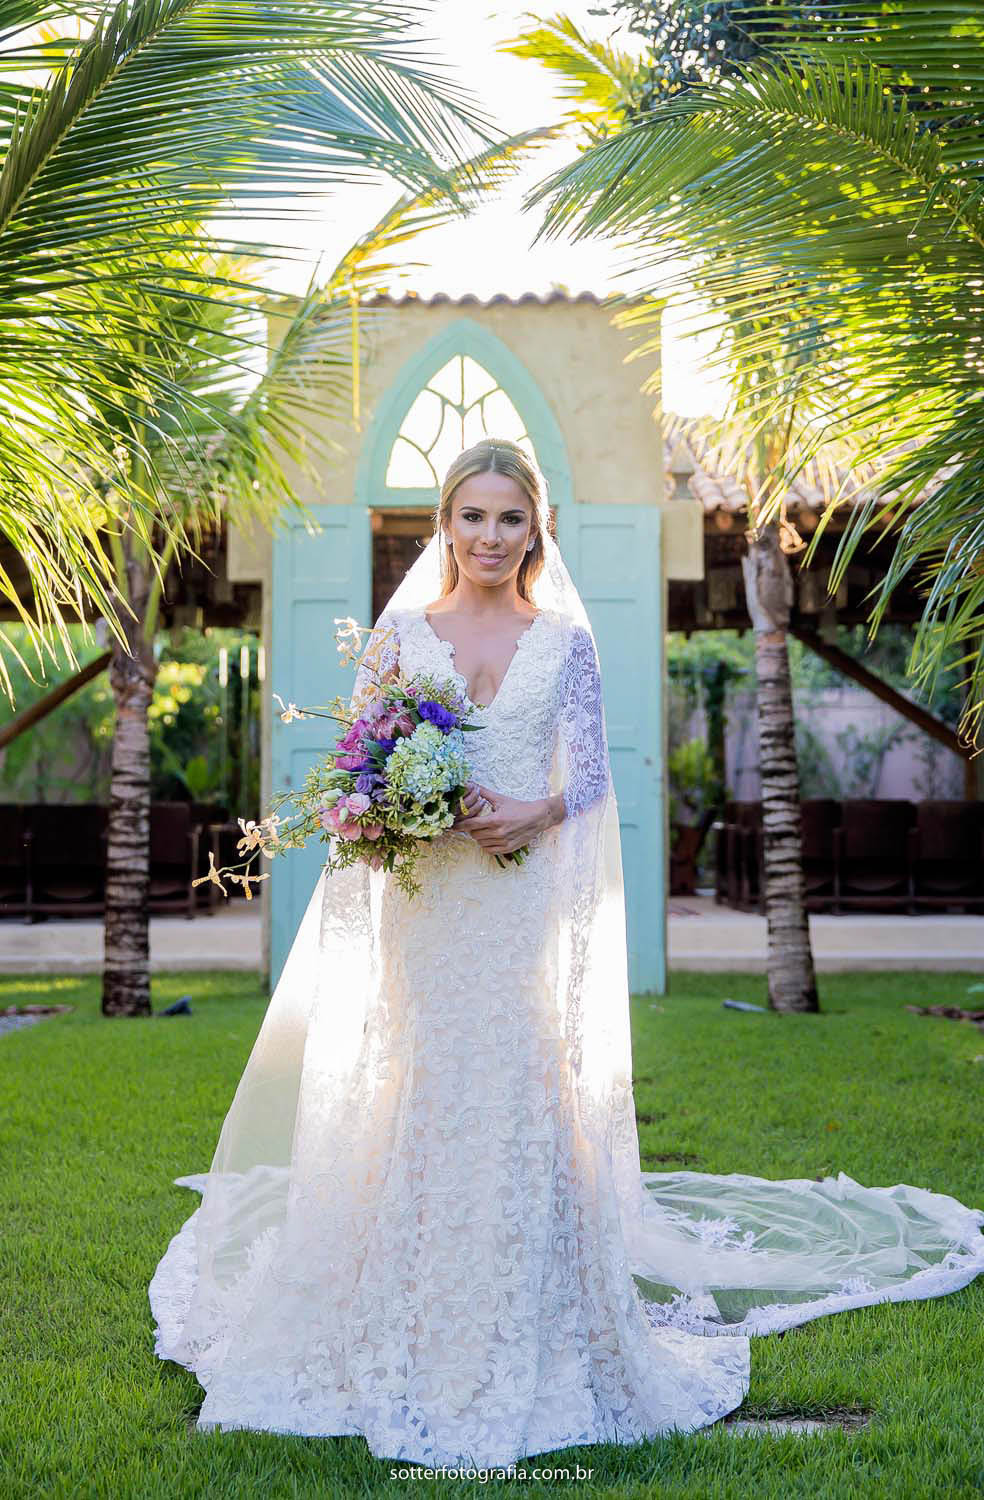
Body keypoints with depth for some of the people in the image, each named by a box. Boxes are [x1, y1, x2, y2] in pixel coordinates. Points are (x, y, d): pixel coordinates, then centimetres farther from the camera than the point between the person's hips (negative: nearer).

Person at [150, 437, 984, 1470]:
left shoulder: (566, 640, 7)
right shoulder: (400, 631, 8)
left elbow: (592, 773, 3)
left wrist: (539, 813, -17)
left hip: (523, 904, 0)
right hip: (422, 900, 1)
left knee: (520, 1094, -1)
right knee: (414, 1093, 2)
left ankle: (520, 1334, 14)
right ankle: (407, 1333, 17)